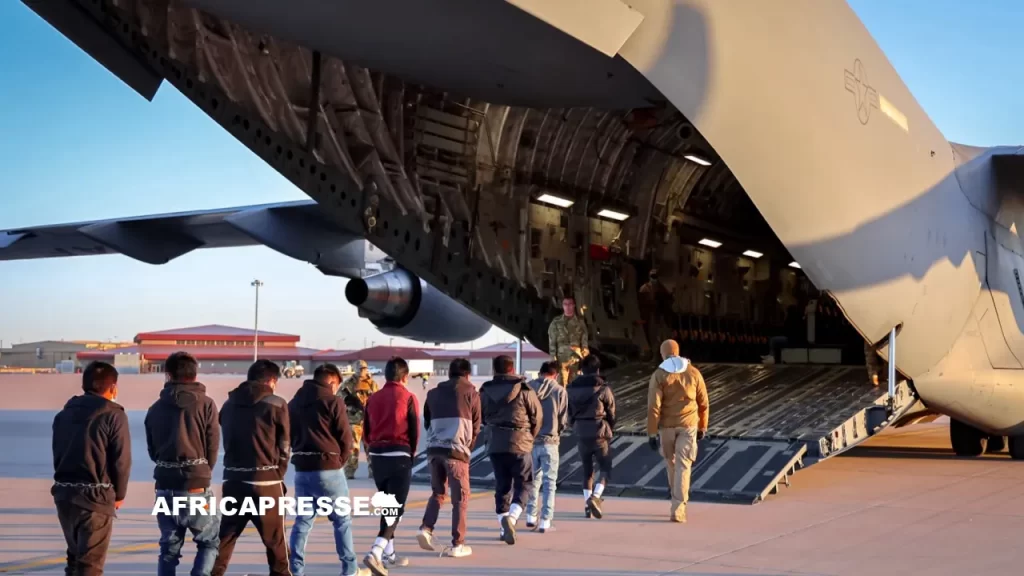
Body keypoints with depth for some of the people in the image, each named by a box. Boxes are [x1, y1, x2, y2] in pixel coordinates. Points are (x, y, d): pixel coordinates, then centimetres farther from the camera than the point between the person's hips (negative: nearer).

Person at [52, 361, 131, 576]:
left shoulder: (64, 413, 13)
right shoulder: (113, 415, -8)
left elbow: (57, 453, 11)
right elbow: (121, 460, -10)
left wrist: (67, 483, 13)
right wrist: (119, 493, 4)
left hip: (64, 492, 7)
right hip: (95, 495, -6)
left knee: (75, 554, 21)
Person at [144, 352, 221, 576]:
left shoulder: (155, 408, 8)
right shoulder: (206, 404, -4)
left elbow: (152, 451, 11)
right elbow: (212, 449, -2)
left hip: (165, 487, 4)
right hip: (196, 488, -4)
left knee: (169, 548, 13)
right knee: (210, 541, 11)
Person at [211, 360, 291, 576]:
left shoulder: (230, 404, 10)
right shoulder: (276, 404, -5)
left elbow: (226, 440, 12)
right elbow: (284, 446, 0)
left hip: (233, 479, 4)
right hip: (265, 481, -4)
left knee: (226, 536, 10)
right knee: (275, 539, 7)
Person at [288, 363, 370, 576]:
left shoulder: (294, 402, 11)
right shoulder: (332, 401, -8)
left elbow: (290, 435, 13)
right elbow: (345, 438, -8)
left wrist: (301, 455, 12)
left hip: (302, 468, 6)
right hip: (328, 469, -5)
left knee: (302, 521, 10)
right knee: (342, 520, 6)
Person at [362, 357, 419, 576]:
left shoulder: (373, 398, 7)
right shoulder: (408, 398, -6)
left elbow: (366, 430, 9)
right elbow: (414, 431, -4)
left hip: (377, 455, 5)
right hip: (399, 455, -5)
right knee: (396, 508, -3)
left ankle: (389, 553, 25)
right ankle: (375, 553, -19)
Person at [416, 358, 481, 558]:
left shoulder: (433, 393, 16)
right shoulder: (471, 393, 6)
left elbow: (427, 423, 18)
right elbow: (475, 427, 9)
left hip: (434, 449, 4)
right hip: (456, 450, -4)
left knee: (437, 492, 20)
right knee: (461, 498, 3)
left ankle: (426, 528, 1)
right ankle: (457, 544, 2)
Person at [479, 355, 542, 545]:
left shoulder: (485, 392, 4)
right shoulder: (524, 390, -6)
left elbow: (483, 418, 12)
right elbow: (537, 417, 0)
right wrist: (529, 437, 16)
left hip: (495, 446, 4)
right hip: (520, 445, -4)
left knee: (502, 486, 12)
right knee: (524, 484, 5)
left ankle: (504, 528, 12)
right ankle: (511, 517, -17)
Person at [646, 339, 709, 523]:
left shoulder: (659, 375, -7)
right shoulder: (693, 372, 0)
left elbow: (653, 406, -12)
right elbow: (703, 403, 5)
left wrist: (652, 433, -8)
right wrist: (703, 426, 17)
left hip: (667, 426, 0)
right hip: (688, 425, 0)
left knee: (671, 461, 22)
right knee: (683, 466, -2)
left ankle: (676, 493, 42)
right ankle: (677, 510, -9)